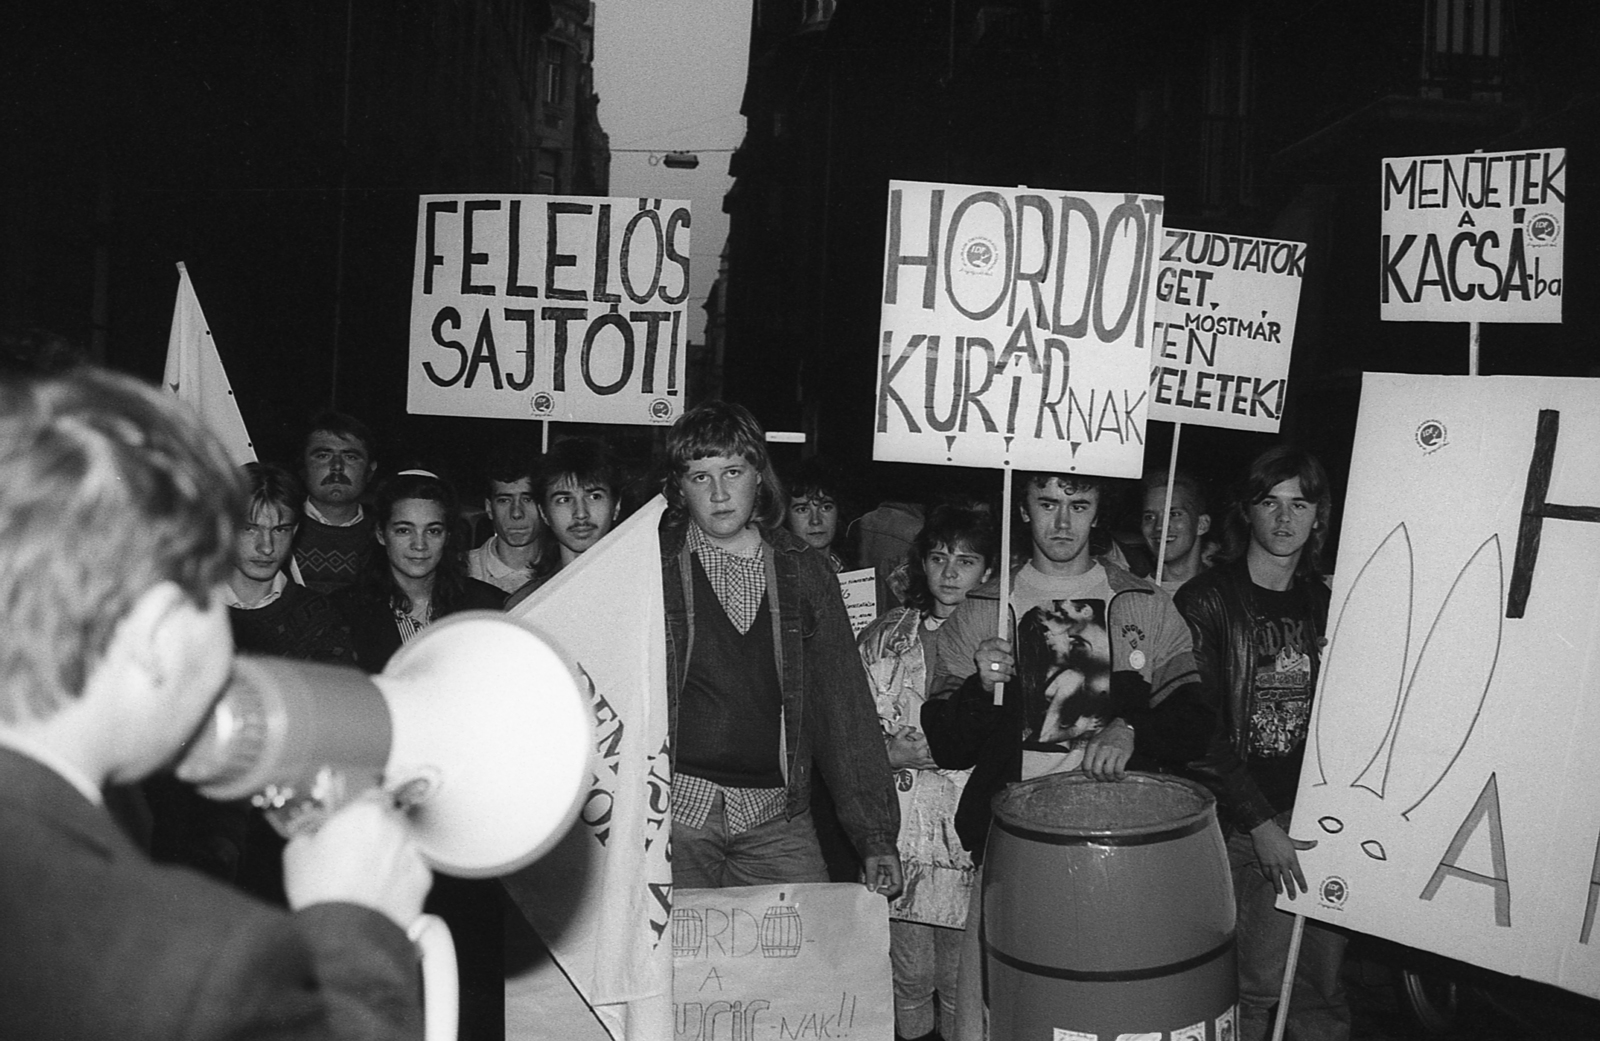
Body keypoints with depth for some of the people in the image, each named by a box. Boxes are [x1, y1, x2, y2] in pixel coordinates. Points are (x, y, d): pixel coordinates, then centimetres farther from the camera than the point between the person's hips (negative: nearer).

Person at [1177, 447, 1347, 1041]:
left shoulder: (1327, 603, 11)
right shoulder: (1206, 602, -4)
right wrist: (1261, 823, -14)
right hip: (1242, 820, -4)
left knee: (1324, 984, 8)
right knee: (1256, 984, -4)